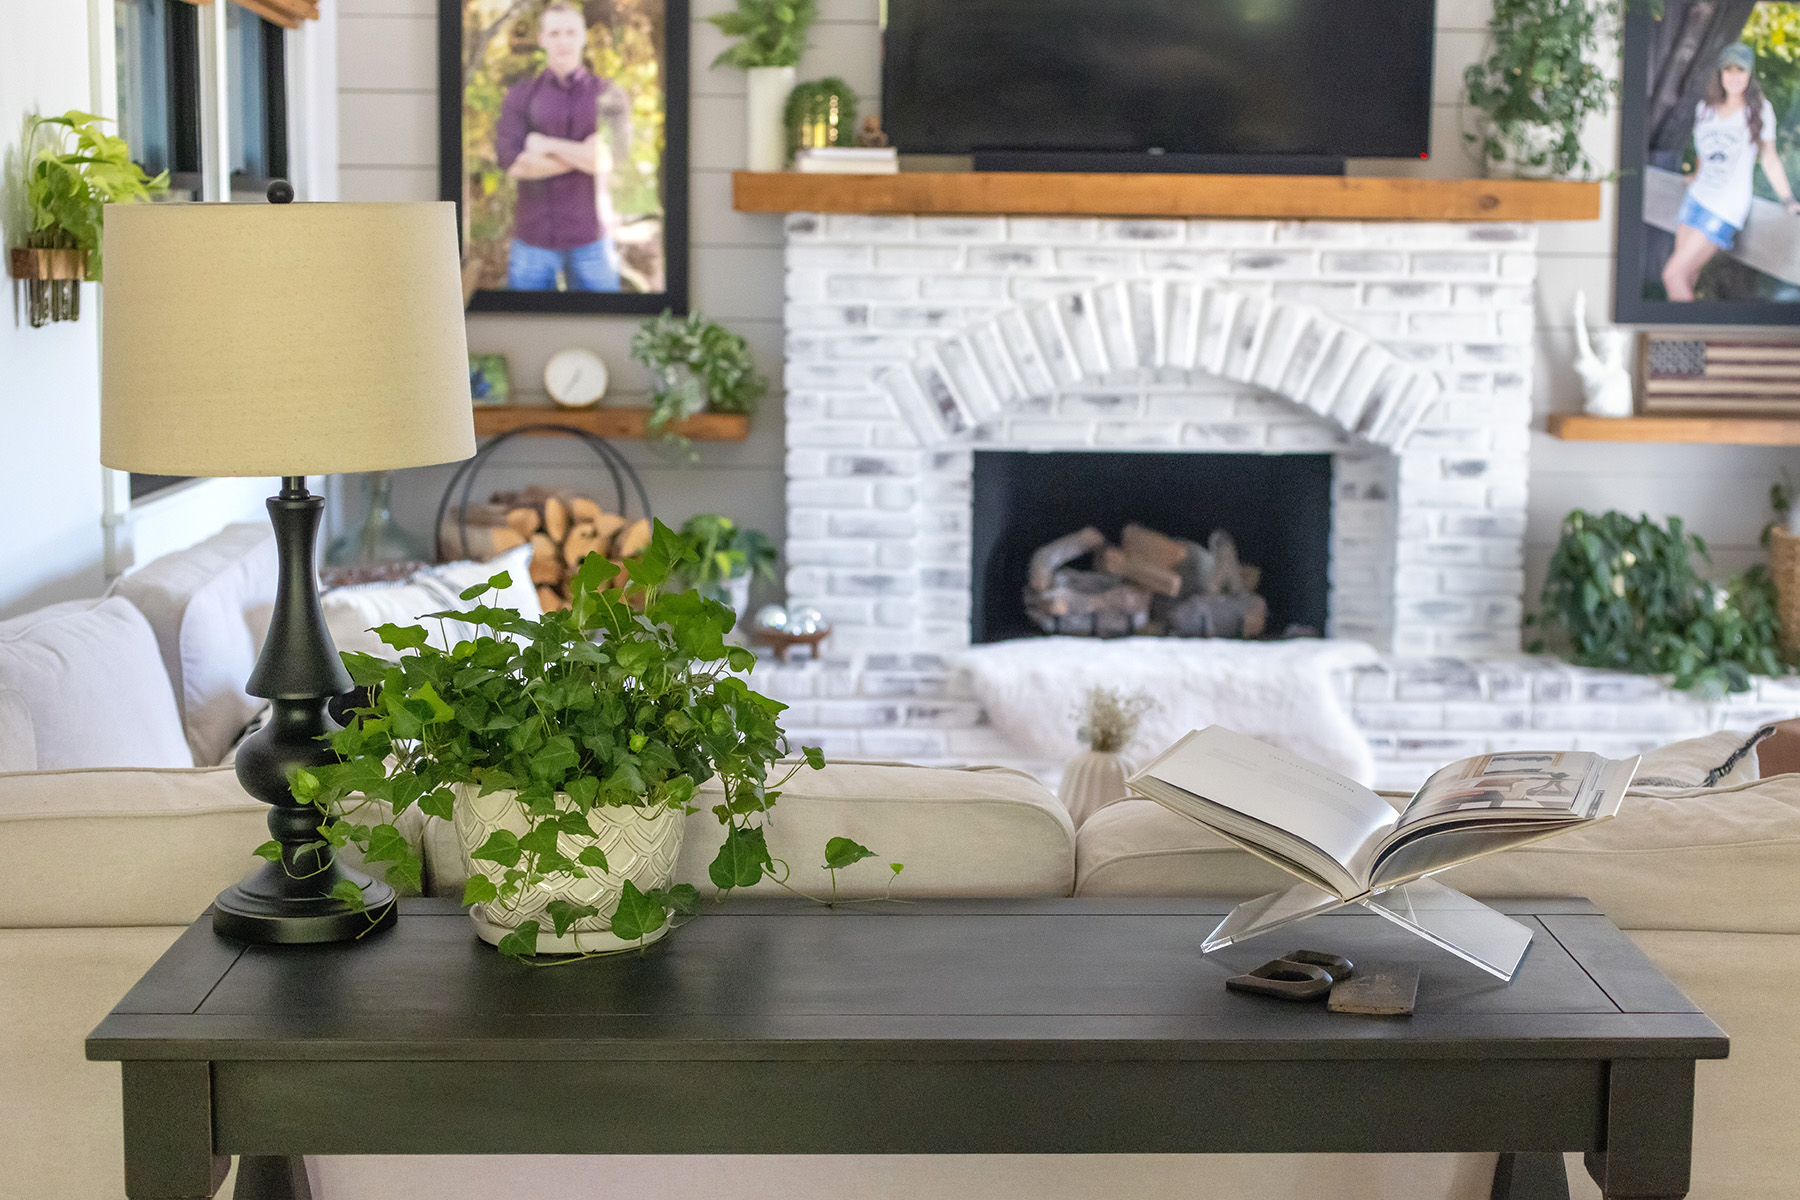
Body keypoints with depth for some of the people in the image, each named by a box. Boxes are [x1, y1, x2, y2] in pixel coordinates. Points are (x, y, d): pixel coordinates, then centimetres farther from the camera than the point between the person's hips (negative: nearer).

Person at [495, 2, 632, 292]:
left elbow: (613, 157, -12)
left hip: (590, 238, 0)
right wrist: (582, 155, -10)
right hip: (534, 235, 0)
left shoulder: (608, 96, 4)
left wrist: (548, 145, -10)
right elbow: (512, 163, -10)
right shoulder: (520, 96, 5)